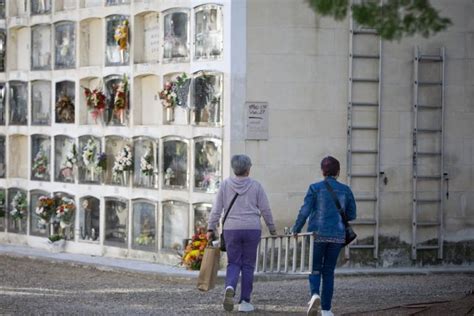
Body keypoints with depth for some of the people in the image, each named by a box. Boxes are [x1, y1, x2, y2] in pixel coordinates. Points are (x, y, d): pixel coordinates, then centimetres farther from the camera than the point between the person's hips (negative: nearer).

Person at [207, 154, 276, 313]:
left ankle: (230, 287, -20)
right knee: (248, 265, 9)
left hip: (231, 230, 1)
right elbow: (265, 210, 1)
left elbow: (216, 209, -1)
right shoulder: (256, 186, -2)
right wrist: (272, 229, 14)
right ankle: (245, 301, 8)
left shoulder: (225, 184, 0)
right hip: (252, 229, -1)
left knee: (233, 263, 10)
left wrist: (210, 229, 4)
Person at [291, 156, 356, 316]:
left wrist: (296, 229, 5)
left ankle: (315, 294, -19)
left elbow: (305, 211, -7)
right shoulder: (345, 190, 4)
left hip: (317, 234, -2)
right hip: (337, 236, 2)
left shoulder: (315, 188, -4)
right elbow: (351, 215, 8)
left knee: (315, 268, 10)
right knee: (329, 271, 10)